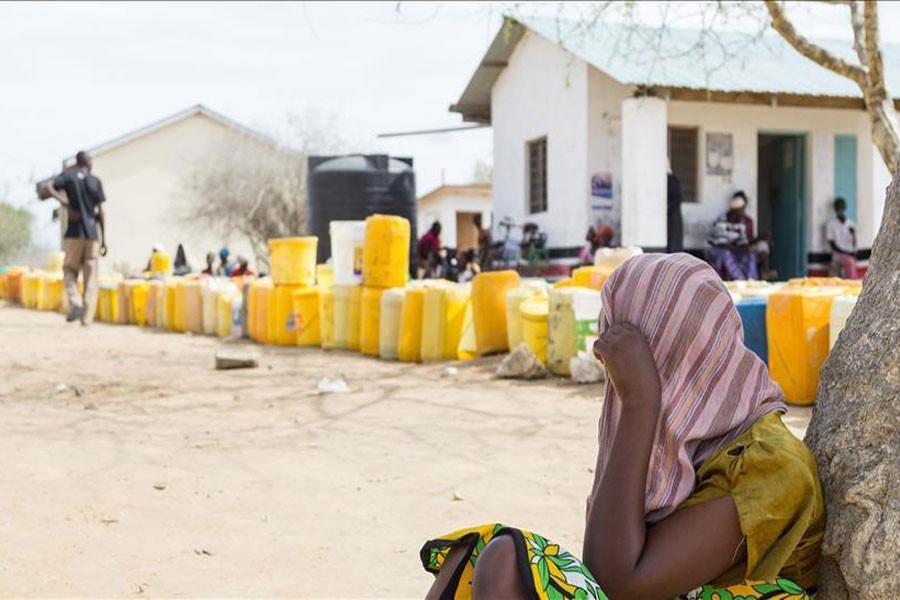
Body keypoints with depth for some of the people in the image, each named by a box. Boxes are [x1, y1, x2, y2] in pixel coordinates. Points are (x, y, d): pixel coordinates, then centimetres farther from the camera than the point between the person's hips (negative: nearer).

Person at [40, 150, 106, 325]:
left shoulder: (68, 176, 3)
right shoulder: (95, 182, 4)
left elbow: (47, 187, -14)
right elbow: (100, 213, 2)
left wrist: (65, 204, -8)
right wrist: (104, 239, 6)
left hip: (74, 233, 0)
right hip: (92, 234, 0)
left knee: (70, 271, 12)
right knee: (90, 276, 3)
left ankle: (75, 303, -13)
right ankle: (87, 317, -3)